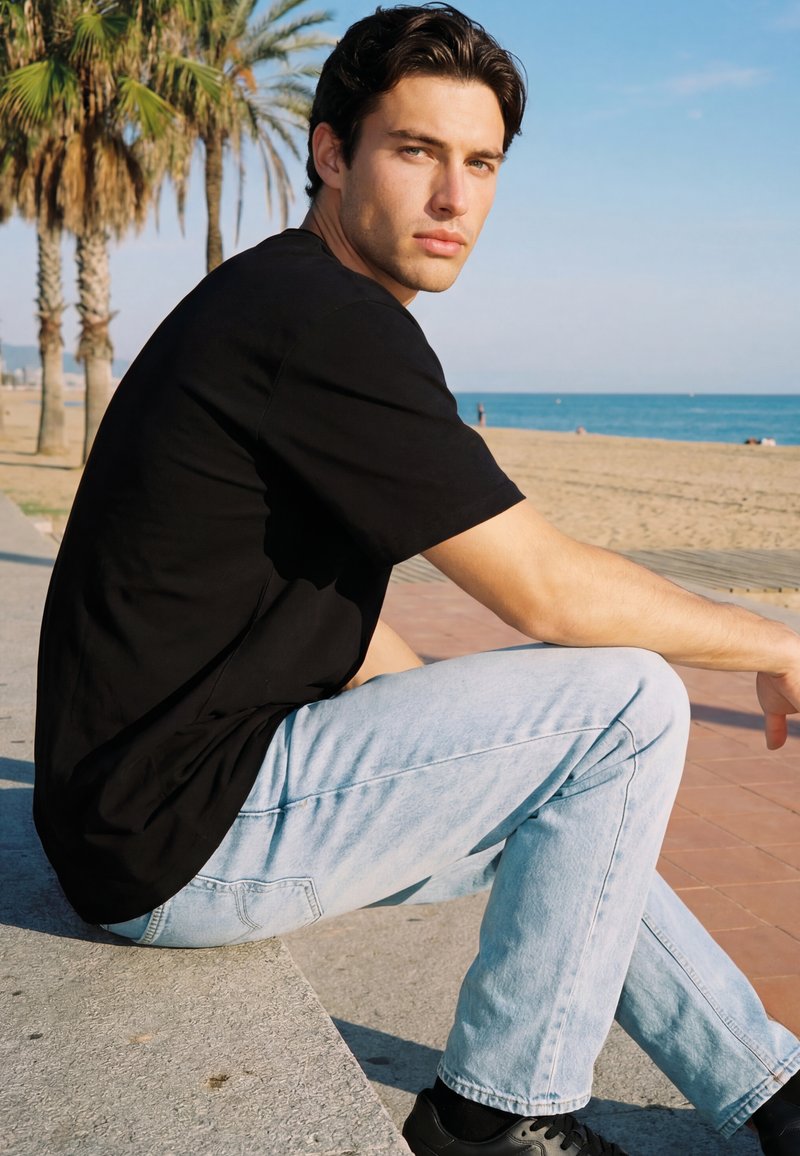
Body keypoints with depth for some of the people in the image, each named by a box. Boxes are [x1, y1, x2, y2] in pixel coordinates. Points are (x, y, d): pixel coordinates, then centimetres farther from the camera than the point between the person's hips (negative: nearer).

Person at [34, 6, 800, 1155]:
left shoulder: (282, 307, 14)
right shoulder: (326, 319, -19)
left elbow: (338, 621, 19)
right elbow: (550, 593, -19)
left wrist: (486, 764, 20)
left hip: (156, 812, 10)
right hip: (182, 848, -10)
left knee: (572, 819, 20)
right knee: (629, 699, -9)